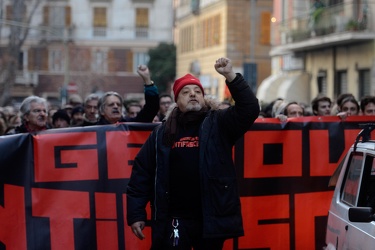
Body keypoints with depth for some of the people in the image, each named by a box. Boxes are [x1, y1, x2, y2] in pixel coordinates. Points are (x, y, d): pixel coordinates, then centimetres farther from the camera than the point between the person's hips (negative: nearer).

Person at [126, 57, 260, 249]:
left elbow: (249, 109, -10)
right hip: (173, 220, 0)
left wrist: (231, 76, -19)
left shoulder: (218, 124, 5)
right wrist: (136, 213, 2)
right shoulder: (161, 133, 8)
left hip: (212, 219, 0)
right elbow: (141, 172, 7)